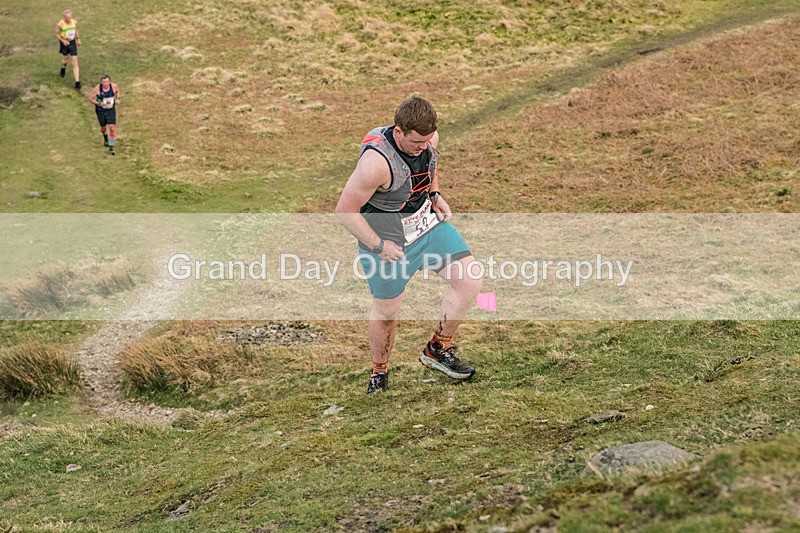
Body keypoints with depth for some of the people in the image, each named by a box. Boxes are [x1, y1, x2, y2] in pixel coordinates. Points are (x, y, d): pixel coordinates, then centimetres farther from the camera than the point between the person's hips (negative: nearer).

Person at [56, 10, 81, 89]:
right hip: (64, 43, -2)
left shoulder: (74, 22, -7)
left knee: (75, 62, -5)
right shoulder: (60, 24, -19)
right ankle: (63, 68, 57)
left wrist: (78, 39, 20)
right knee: (65, 59, 17)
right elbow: (56, 34, -9)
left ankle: (77, 82, -5)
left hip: (72, 42, 2)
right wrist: (63, 40, -23)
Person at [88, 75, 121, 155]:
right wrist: (99, 103, -27)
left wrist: (118, 98, -7)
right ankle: (105, 137, 54)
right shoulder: (97, 88, -22)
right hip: (100, 111, -1)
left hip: (111, 110, 1)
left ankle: (111, 148, 0)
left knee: (112, 128, -10)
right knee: (103, 128, 16)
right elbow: (90, 98, -12)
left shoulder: (114, 86, -14)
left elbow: (117, 91, 11)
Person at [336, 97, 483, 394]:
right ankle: (379, 373, 35)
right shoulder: (377, 161, -33)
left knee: (469, 282, -5)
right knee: (386, 312, 8)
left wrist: (435, 195, 4)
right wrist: (379, 246, -22)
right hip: (389, 239, -6)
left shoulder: (429, 139, -11)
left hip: (429, 222, 6)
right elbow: (345, 211, -25)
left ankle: (438, 350, 13)